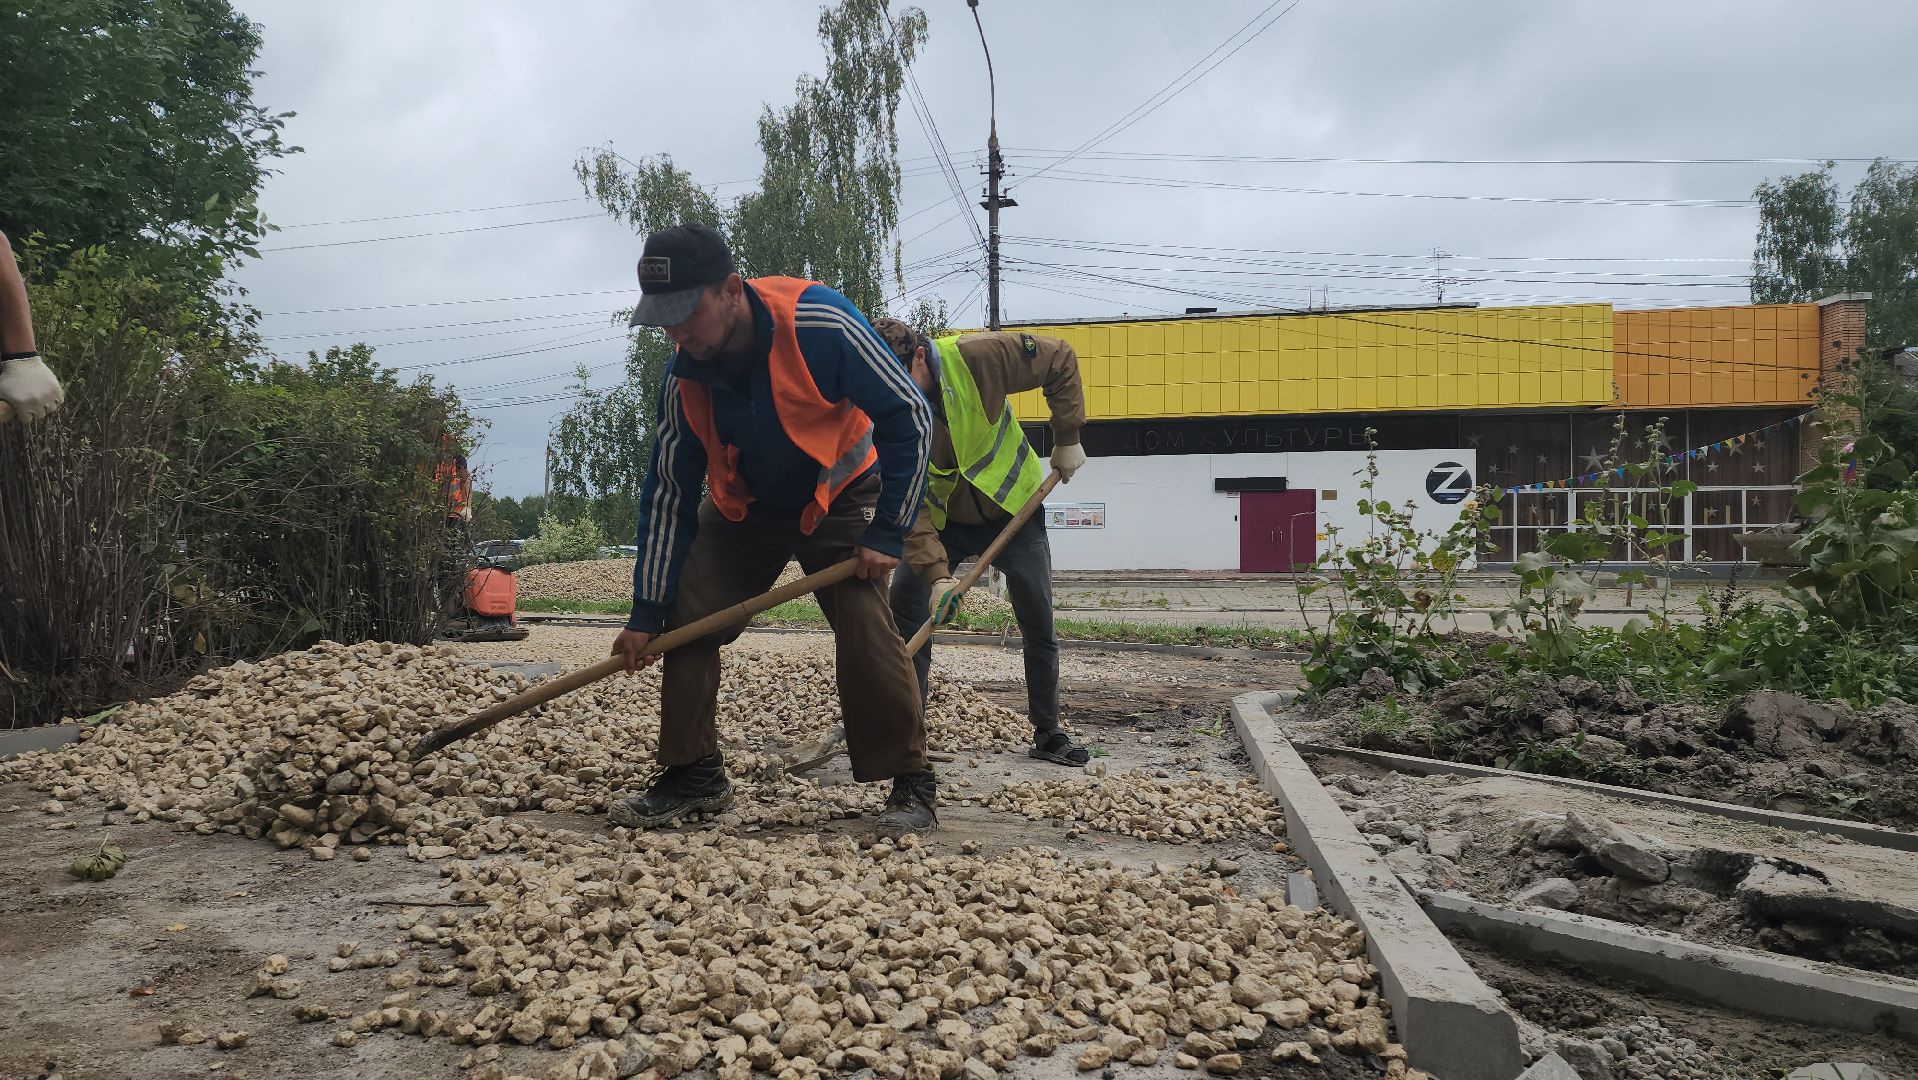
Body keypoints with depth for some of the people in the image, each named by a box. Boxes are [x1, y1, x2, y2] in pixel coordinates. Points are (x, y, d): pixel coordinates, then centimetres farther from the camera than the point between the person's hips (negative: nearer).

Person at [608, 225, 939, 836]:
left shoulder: (819, 327, -33)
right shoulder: (684, 382, -18)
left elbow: (909, 418, -23)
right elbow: (667, 497, -9)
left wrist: (887, 533, -22)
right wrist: (646, 615, -9)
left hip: (839, 500, -4)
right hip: (742, 510, 4)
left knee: (864, 624, -21)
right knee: (684, 620, -5)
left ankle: (912, 784, -7)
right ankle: (694, 775, 10)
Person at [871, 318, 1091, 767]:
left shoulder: (976, 357, -29)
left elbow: (1061, 360, -15)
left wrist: (1068, 437, -15)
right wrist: (935, 571, -36)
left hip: (1014, 507, -1)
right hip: (944, 519, 1)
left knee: (1039, 624, 1)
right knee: (905, 608, -12)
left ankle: (1048, 734, 18)